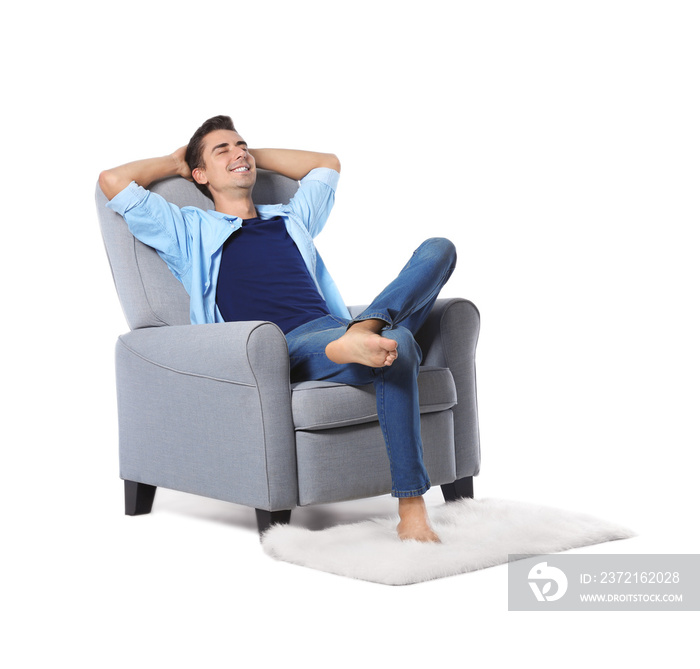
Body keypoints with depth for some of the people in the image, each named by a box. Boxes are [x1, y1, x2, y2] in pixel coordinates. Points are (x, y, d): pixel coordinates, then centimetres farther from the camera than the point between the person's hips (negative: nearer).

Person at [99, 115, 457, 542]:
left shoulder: (292, 219, 36)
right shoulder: (191, 230, 22)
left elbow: (328, 164, 54)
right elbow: (113, 181, 15)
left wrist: (255, 155, 47)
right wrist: (174, 163, 32)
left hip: (336, 327, 6)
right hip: (289, 347, -6)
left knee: (439, 249, -12)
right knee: (397, 348, -37)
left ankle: (369, 326, -40)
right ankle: (411, 510, -37)